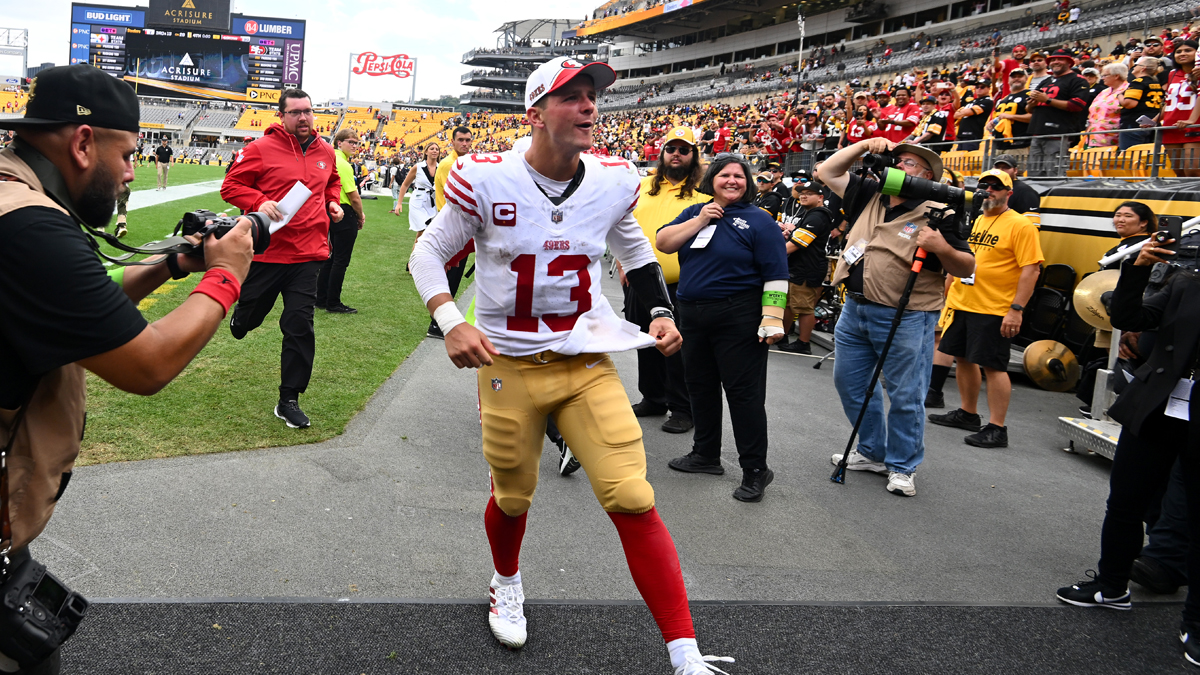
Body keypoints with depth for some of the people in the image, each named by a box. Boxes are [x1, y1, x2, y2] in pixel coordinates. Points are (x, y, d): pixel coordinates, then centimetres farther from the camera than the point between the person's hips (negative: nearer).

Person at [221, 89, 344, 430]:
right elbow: (231, 186, -4)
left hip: (308, 254, 3)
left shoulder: (325, 152, 8)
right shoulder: (261, 149, -8)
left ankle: (289, 400, 8)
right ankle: (239, 318, 56)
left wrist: (333, 203, 10)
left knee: (300, 327, -2)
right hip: (265, 251, -2)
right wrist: (259, 202, -20)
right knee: (250, 316, 15)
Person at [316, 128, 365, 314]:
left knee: (330, 257, 16)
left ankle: (321, 299, 21)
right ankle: (333, 303, 3)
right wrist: (361, 216, -2)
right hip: (345, 215, -10)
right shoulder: (343, 164, -17)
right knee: (341, 261, -3)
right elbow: (354, 196, -18)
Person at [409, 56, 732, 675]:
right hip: (508, 366, -1)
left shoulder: (614, 182, -2)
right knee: (512, 496, 14)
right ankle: (507, 584, 51)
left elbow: (634, 248, 19)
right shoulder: (486, 180, -12)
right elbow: (428, 253, -1)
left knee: (632, 499, -11)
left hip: (589, 365, 1)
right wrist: (451, 323, -16)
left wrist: (660, 312, 6)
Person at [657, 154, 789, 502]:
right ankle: (706, 454, 30)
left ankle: (755, 469, 2)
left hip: (738, 318, -6)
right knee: (701, 386, 15)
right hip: (692, 314, 6)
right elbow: (662, 242, 2)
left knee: (744, 391, -5)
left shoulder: (758, 220, -4)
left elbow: (775, 274, -9)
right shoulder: (695, 213, 13)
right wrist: (700, 222, -8)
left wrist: (772, 318, -18)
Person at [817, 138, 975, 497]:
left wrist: (942, 248, -27)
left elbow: (967, 268, -7)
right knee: (850, 383, 16)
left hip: (905, 319, -6)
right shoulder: (869, 197, 9)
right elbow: (827, 173, 13)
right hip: (855, 309, 7)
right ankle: (872, 453, 32)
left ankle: (901, 467, 16)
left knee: (905, 396, 1)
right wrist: (863, 145, 3)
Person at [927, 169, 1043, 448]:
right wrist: (949, 293, 18)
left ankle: (997, 429, -2)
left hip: (993, 310, -8)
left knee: (993, 366, -6)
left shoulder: (1020, 225, -9)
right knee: (963, 358, 15)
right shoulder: (976, 221, 14)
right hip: (961, 304, 8)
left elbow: (1031, 269, -15)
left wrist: (1016, 309, -20)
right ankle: (967, 414, 30)